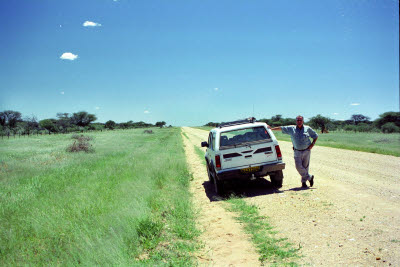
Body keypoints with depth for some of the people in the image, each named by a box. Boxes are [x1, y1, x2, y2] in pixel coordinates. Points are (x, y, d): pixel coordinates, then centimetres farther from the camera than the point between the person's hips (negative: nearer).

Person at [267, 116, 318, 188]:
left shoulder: (308, 129, 3)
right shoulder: (291, 129, 3)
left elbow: (315, 136, 12)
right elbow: (281, 128, 5)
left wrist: (312, 144, -1)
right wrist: (271, 129, 1)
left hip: (306, 151, -1)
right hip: (297, 152, 1)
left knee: (305, 166, 3)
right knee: (299, 167, -8)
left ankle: (304, 182, 18)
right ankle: (309, 177, 12)